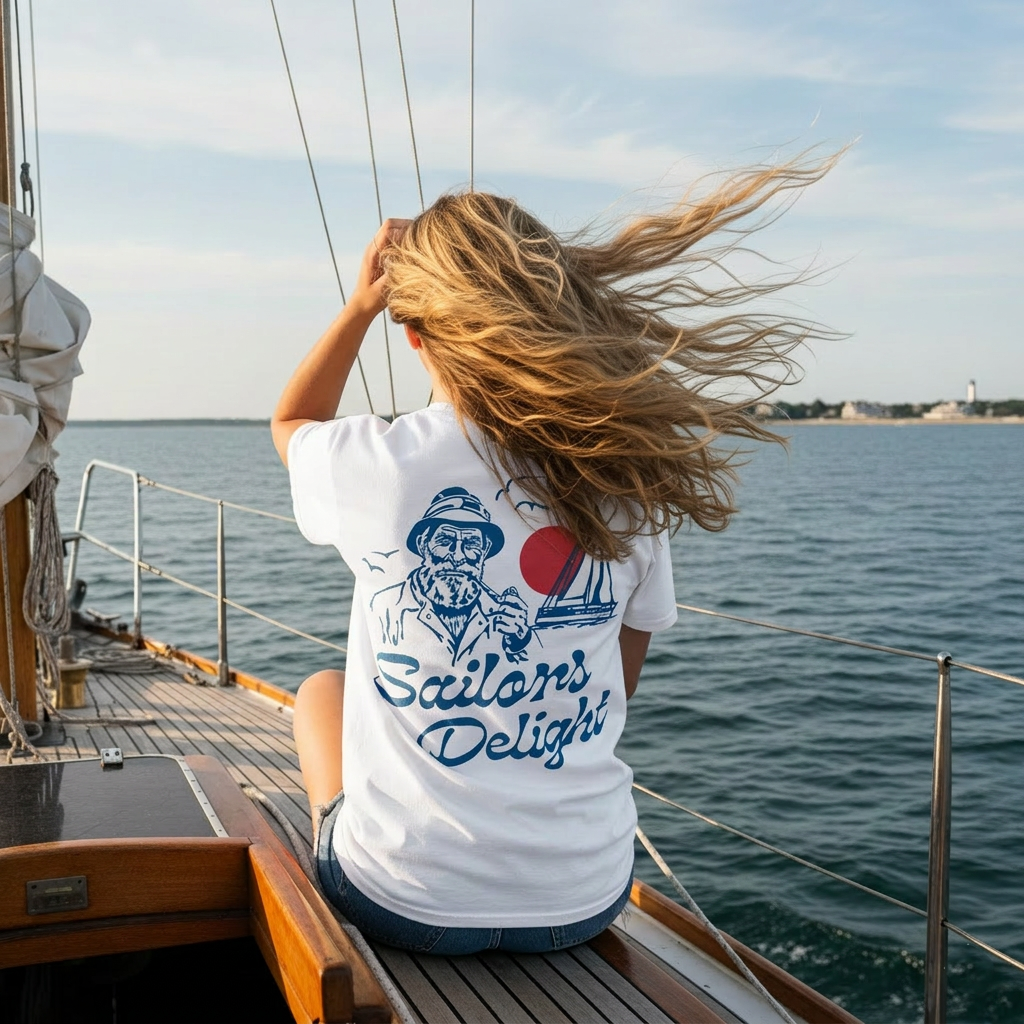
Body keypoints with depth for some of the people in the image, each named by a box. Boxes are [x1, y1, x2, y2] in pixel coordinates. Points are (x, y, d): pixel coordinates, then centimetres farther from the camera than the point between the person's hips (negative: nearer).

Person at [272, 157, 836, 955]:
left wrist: (361, 304, 10)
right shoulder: (625, 479, -7)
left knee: (320, 691, 28)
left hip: (408, 904, -2)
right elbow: (616, 686, 6)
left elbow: (290, 423, 12)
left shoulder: (383, 465, -15)